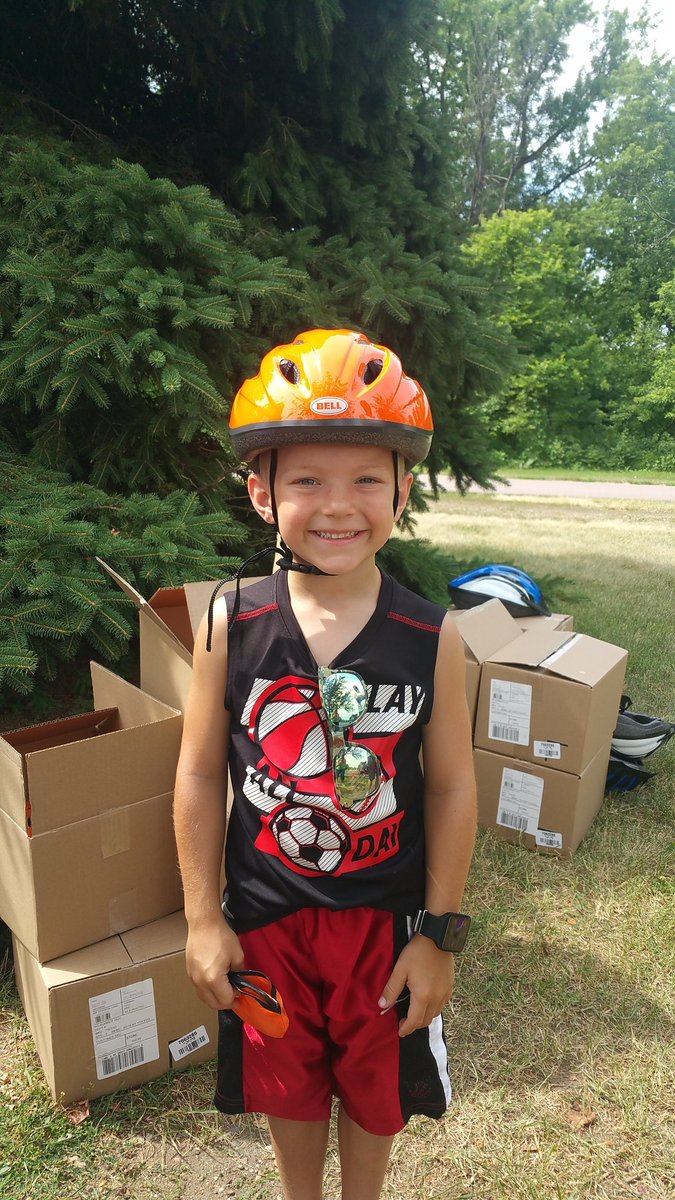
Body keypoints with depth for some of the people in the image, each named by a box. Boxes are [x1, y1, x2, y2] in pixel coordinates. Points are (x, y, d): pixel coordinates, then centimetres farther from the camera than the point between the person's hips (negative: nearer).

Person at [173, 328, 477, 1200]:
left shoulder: (431, 638, -17)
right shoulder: (230, 628, -16)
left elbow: (451, 789, -8)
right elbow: (200, 776, -7)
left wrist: (440, 932, -4)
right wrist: (202, 918, -3)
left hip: (387, 916, 0)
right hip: (265, 917, 1)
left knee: (376, 1083, 25)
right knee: (287, 1084, 25)